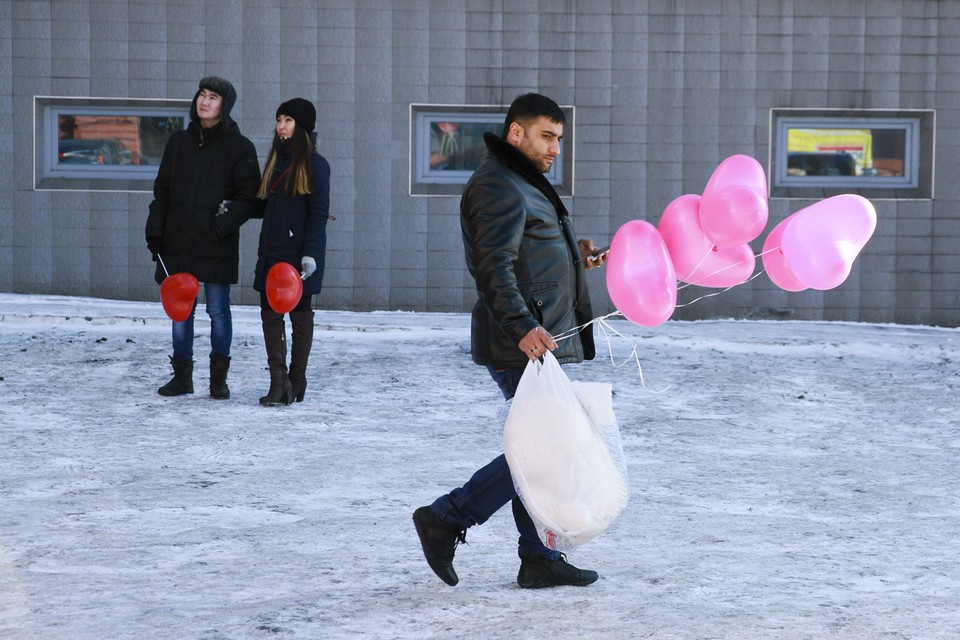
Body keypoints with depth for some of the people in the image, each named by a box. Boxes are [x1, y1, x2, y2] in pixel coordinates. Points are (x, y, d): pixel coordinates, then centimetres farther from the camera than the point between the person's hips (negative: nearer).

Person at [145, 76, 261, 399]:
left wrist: (223, 224, -17)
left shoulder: (240, 148, 0)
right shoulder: (178, 143, 11)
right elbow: (162, 191, 13)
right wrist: (155, 233, 5)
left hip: (217, 245, -4)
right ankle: (182, 375, 15)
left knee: (218, 311, 1)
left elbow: (249, 198, -4)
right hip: (178, 242, 4)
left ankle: (219, 378, 10)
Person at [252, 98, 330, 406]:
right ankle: (278, 380, -3)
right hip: (272, 251, 7)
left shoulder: (315, 164, -6)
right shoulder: (276, 160, 16)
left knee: (301, 314, 2)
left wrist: (310, 253, -21)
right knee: (270, 313, -1)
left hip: (300, 253, -7)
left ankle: (296, 381, 7)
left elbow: (319, 213, -12)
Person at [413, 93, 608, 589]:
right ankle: (446, 520, -5)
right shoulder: (498, 187, -12)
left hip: (540, 343, 11)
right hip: (522, 347, -11)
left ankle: (540, 560, 12)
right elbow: (493, 270, -23)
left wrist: (572, 257, 20)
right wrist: (522, 328, -32)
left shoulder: (526, 186, 23)